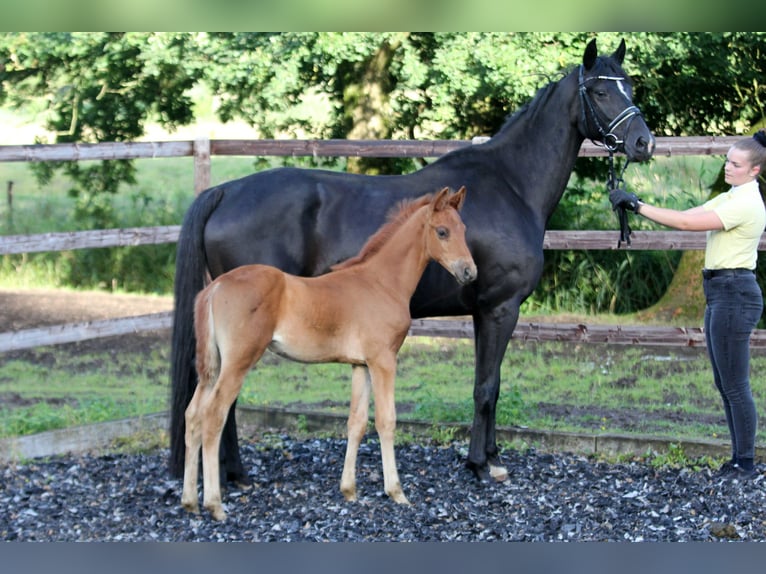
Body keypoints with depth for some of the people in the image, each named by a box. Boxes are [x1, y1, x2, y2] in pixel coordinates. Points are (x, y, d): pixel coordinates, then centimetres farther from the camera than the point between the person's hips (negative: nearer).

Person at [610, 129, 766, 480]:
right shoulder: (730, 198, 15)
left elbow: (687, 224, -22)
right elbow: (686, 216, 9)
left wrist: (639, 206, -20)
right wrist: (636, 206, -3)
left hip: (735, 293, -11)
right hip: (719, 293, 11)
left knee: (735, 385, -5)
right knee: (724, 384, 13)